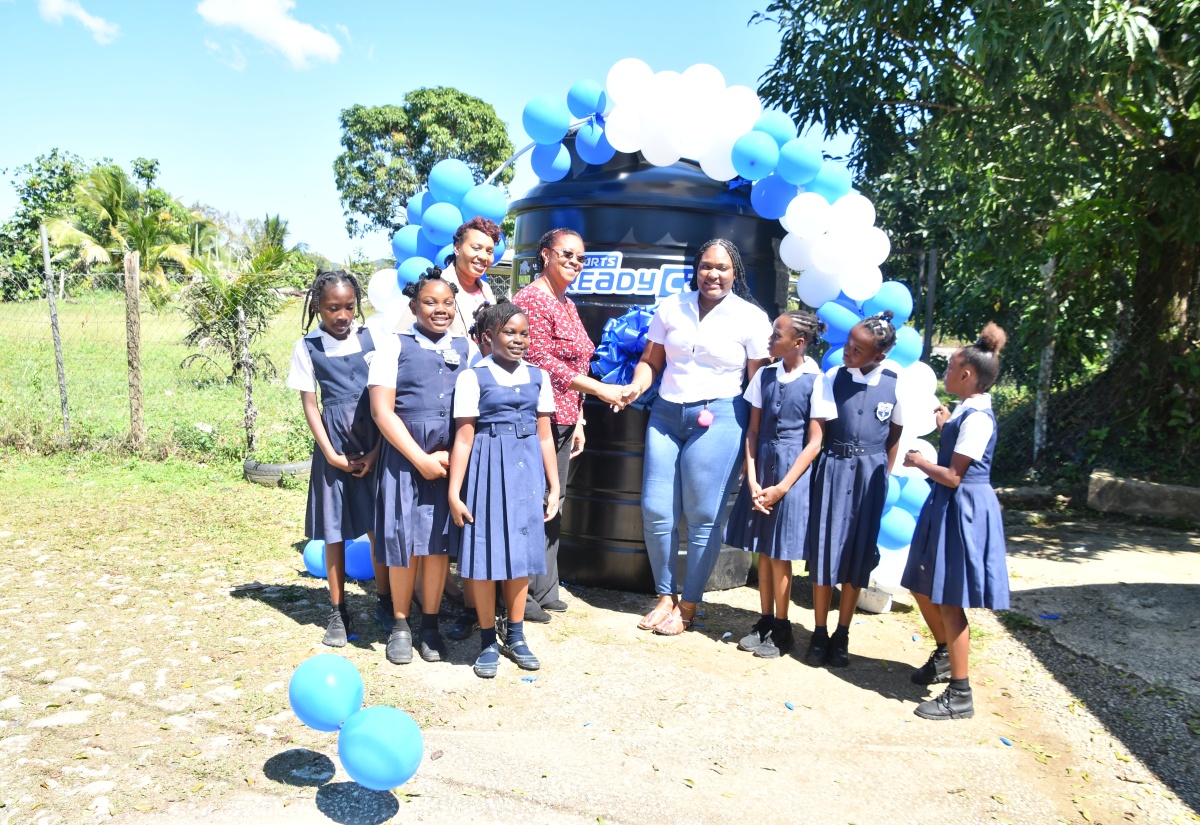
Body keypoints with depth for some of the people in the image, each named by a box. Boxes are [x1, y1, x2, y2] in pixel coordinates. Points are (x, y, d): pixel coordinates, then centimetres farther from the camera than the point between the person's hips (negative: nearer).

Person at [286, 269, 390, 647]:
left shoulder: (372, 337, 1)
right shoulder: (307, 346, 2)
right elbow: (310, 404, 2)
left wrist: (378, 450, -6)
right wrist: (332, 455, -6)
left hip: (376, 443, 0)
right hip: (335, 445, 0)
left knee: (380, 527, 1)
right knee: (334, 531, 6)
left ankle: (384, 602, 20)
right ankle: (338, 612, 19)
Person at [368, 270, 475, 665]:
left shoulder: (467, 350, 9)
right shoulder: (395, 347, -1)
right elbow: (382, 411, -7)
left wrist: (452, 456, -5)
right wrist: (421, 459, -11)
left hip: (453, 459, 2)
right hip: (405, 458, -2)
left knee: (439, 541, 8)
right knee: (404, 541, 5)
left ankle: (430, 624, 23)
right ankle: (400, 624, 23)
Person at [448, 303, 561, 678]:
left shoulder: (538, 376, 8)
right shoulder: (473, 377, -5)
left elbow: (545, 436, 10)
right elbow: (464, 438, -8)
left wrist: (554, 486, 9)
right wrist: (454, 493, -10)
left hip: (527, 469, 4)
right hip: (488, 468, -3)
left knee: (521, 551, 10)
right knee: (485, 553, 2)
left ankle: (515, 636, 25)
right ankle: (488, 640, 18)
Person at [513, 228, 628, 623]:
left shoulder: (567, 304, 18)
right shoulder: (532, 298, -11)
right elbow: (542, 363, -18)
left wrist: (578, 420, 18)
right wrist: (599, 389, -19)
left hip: (562, 421, 9)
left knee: (551, 508, 14)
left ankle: (544, 590, 24)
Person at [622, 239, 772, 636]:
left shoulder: (752, 318, -1)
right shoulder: (671, 308, 7)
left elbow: (760, 382, -2)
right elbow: (651, 360, 12)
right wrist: (637, 386, -9)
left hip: (718, 419, -3)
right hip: (666, 414, 4)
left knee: (703, 517, 1)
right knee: (655, 510, 3)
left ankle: (688, 604, 19)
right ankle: (665, 595, 23)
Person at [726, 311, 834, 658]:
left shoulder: (816, 382, -8)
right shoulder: (765, 376, 5)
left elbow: (814, 442, -9)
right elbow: (752, 430, 5)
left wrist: (782, 487, -11)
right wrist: (752, 481, -4)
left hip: (792, 472, -4)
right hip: (760, 469, 4)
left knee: (780, 554, 3)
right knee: (762, 551, 11)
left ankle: (781, 629, 19)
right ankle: (765, 622, 24)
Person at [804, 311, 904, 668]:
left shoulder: (894, 384, -4)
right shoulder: (834, 377, -4)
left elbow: (894, 434, 7)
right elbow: (819, 428, 2)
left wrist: (883, 475, 7)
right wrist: (824, 465, -3)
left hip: (870, 473, 0)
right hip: (833, 468, 0)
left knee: (859, 552, 7)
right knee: (825, 548, 1)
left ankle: (842, 635, 20)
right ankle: (819, 634, 14)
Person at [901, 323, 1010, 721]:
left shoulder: (976, 417, -21)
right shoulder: (967, 411, 8)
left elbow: (953, 476, -23)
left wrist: (918, 461, -9)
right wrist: (946, 427, 21)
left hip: (962, 509, -10)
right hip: (946, 506, 10)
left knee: (948, 601, -3)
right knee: (923, 588, 20)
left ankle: (960, 696, 8)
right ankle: (944, 657, 43)